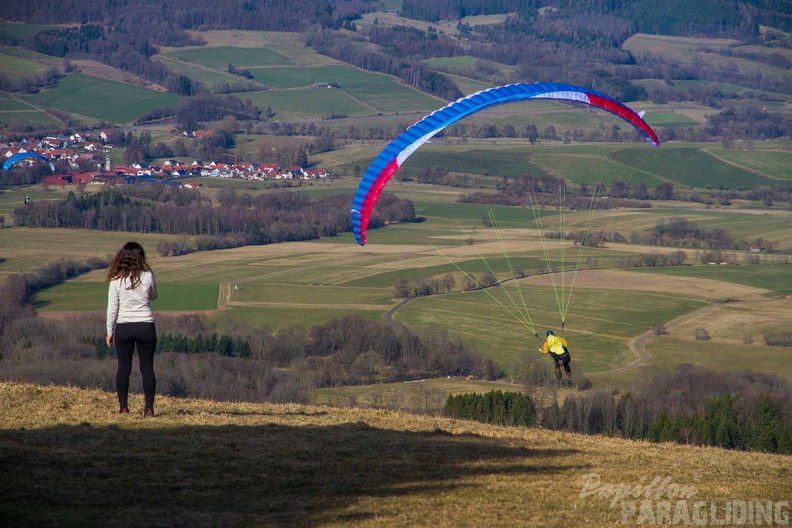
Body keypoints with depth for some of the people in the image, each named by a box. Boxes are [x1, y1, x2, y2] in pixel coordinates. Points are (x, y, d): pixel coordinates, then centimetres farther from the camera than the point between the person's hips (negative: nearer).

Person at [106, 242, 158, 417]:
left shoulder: (116, 280, -7)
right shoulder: (147, 276, -5)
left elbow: (112, 309, -2)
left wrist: (110, 331, 7)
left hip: (123, 328, 0)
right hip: (146, 326, 0)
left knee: (123, 368, 8)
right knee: (147, 368, 5)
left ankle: (123, 407, 9)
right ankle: (149, 408, 3)